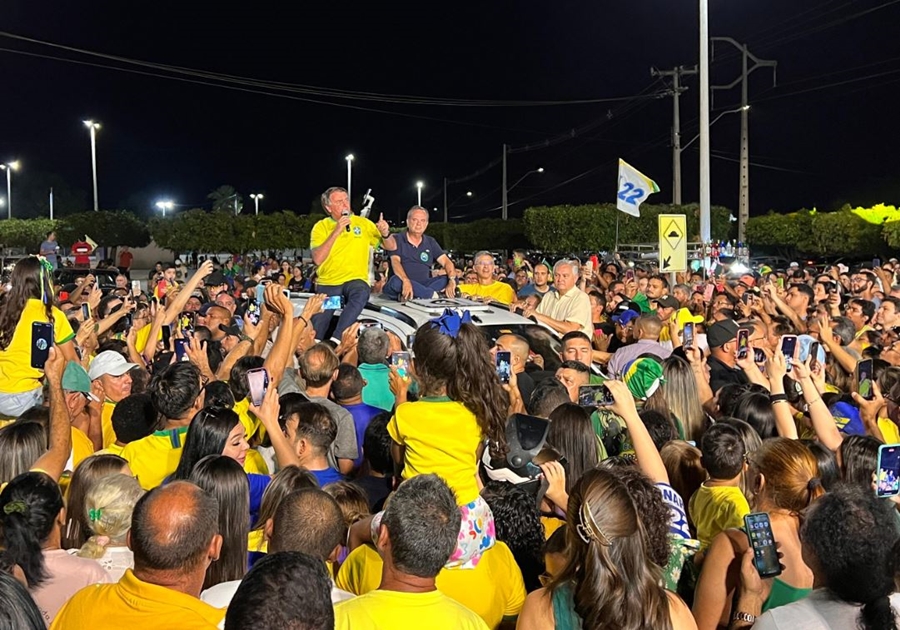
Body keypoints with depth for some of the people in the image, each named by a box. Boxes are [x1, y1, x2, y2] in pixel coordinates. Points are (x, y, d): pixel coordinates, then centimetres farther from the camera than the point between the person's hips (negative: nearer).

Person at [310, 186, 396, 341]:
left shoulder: (363, 223, 9)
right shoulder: (321, 226, 4)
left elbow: (391, 247, 10)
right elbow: (318, 259, -11)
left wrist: (385, 233, -13)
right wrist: (336, 231, -15)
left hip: (356, 280, 0)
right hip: (328, 283, 0)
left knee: (361, 293, -37)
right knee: (317, 327, -22)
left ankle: (336, 340, -40)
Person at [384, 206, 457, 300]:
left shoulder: (430, 242, 13)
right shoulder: (397, 239, 1)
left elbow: (446, 262, 3)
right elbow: (395, 261, -16)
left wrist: (452, 281, -20)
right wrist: (406, 281, -36)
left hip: (424, 285, 4)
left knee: (448, 279, -17)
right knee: (396, 281, -37)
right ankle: (433, 294, -29)